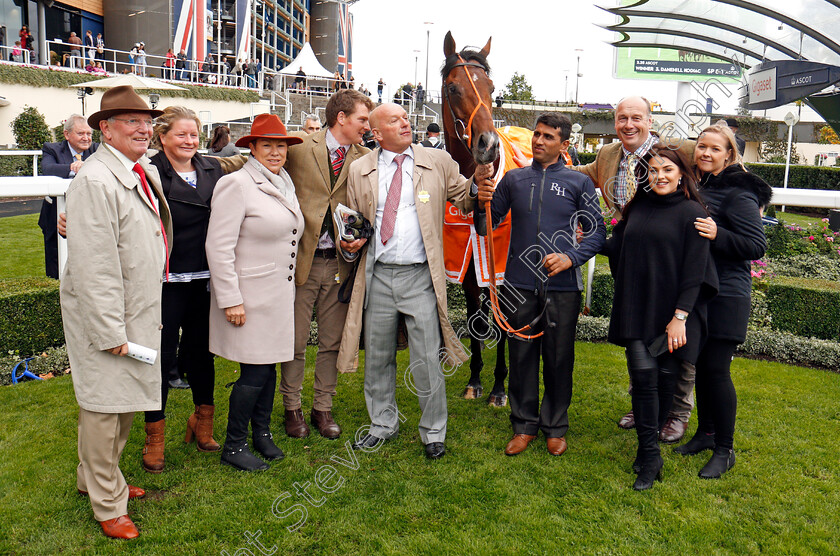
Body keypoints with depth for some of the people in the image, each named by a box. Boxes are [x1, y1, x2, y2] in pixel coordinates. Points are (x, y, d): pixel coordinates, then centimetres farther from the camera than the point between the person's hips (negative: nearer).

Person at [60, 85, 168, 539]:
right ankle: (108, 503, 22)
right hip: (104, 316, -9)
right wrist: (110, 331, -21)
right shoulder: (95, 181, -20)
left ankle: (96, 477, 41)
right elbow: (94, 265, -22)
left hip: (141, 310, 9)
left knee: (128, 401, 20)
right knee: (103, 407, 5)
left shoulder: (146, 172, 9)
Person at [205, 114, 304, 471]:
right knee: (255, 371, -3)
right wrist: (230, 300, -18)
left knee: (269, 365, 15)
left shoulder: (284, 183, 13)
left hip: (279, 294, 7)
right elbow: (219, 247, -16)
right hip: (249, 297, -7)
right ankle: (233, 446, 14)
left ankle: (262, 432, 32)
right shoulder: (237, 184, -12)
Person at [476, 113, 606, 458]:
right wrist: (481, 204, -10)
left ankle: (555, 426, 24)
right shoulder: (514, 179, 10)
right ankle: (524, 425, 23)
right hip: (520, 284, 2)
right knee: (522, 356, 8)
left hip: (562, 286, -1)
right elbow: (486, 227, 10)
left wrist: (571, 257, -12)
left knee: (559, 358, 7)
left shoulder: (579, 183, 5)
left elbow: (597, 232, 4)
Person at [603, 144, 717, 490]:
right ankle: (650, 458, 2)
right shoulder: (637, 209, 10)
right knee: (643, 374, -6)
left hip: (672, 311, -3)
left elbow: (694, 270, -10)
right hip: (637, 308, 3)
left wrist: (680, 316, -14)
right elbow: (618, 250, 24)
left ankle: (649, 446, 25)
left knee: (665, 377, 4)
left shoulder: (691, 212, -5)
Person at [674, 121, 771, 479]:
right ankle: (705, 433, 30)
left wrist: (718, 235, -29)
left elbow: (757, 246, -16)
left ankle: (724, 451, 10)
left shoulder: (738, 192, -12)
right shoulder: (695, 186, 12)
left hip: (725, 297, -7)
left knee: (716, 369, -4)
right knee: (700, 365, 14)